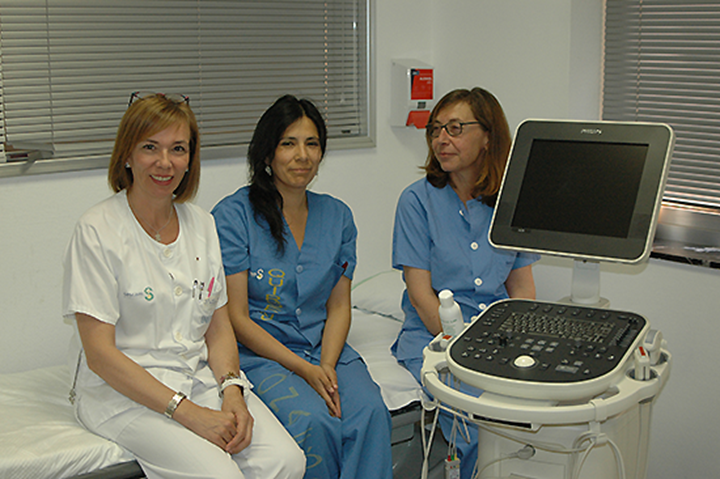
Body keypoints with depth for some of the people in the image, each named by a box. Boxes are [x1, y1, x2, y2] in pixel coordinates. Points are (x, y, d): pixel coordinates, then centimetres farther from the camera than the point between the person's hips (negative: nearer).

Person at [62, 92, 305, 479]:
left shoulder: (201, 224, 9)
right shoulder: (97, 231, -9)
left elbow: (219, 329, 11)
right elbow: (100, 354, -14)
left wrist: (232, 393, -10)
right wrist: (189, 413, -20)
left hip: (203, 376, 5)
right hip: (124, 391, -5)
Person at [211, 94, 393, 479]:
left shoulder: (337, 216, 10)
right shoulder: (232, 216, -5)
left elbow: (338, 306, 11)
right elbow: (237, 319, -8)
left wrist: (327, 367, -9)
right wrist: (304, 370, -16)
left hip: (326, 349, 4)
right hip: (260, 354, -4)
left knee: (370, 412, -27)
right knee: (315, 423, -31)